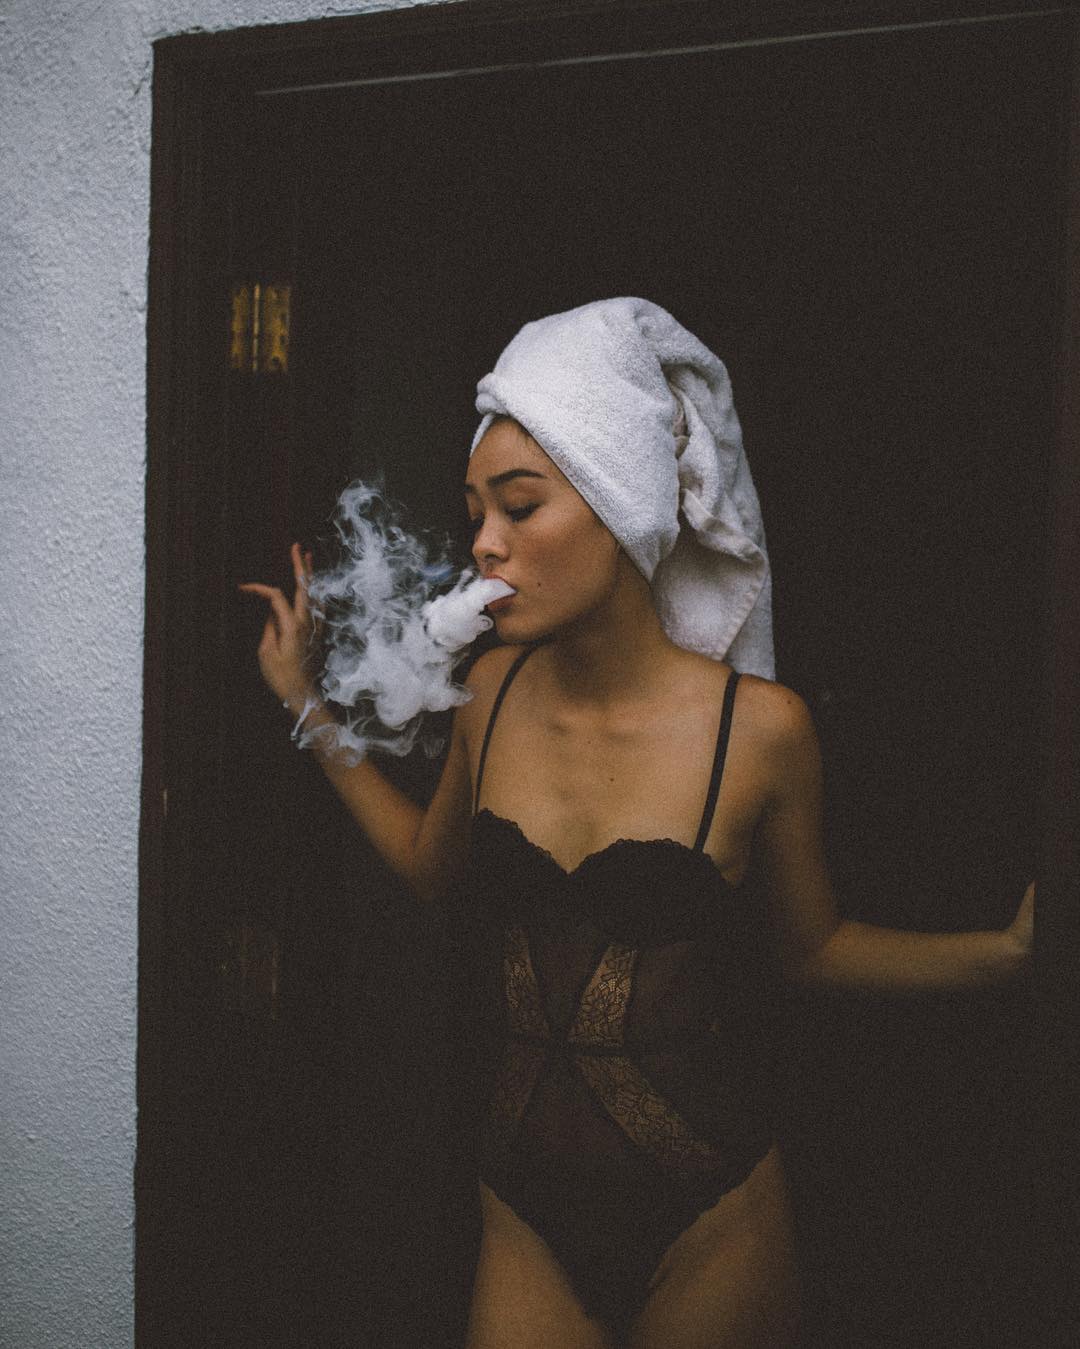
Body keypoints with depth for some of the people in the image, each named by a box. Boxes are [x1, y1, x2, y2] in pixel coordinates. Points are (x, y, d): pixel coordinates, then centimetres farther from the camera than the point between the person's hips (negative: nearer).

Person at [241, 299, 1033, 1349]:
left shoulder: (758, 728, -13)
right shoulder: (494, 690, -2)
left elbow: (807, 946, 2)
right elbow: (434, 863, 16)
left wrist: (1008, 949, -11)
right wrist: (311, 704, 13)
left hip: (709, 1222, -3)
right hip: (528, 1219, 3)